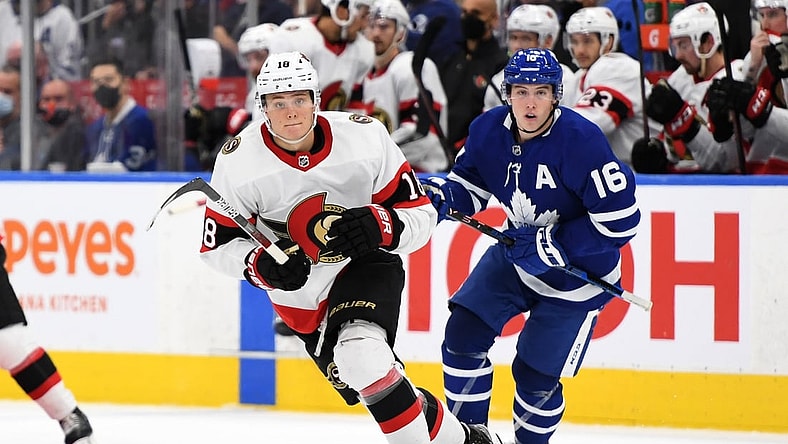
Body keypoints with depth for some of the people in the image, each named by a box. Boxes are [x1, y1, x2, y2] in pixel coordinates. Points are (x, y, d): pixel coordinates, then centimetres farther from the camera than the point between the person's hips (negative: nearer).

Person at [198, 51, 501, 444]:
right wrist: (260, 265, -27)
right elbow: (217, 245, -6)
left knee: (362, 360, -30)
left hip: (365, 264, -3)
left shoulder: (365, 137, -18)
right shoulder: (238, 160, -16)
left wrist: (379, 226, -32)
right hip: (300, 296, 3)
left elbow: (420, 213, -10)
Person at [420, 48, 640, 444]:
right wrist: (439, 196, -17)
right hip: (517, 251, 5)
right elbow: (471, 186, 6)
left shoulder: (581, 140, -29)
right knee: (464, 332, -6)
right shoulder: (488, 131, -11)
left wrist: (552, 245, -27)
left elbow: (620, 218, -27)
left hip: (579, 271, -5)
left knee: (535, 374, -3)